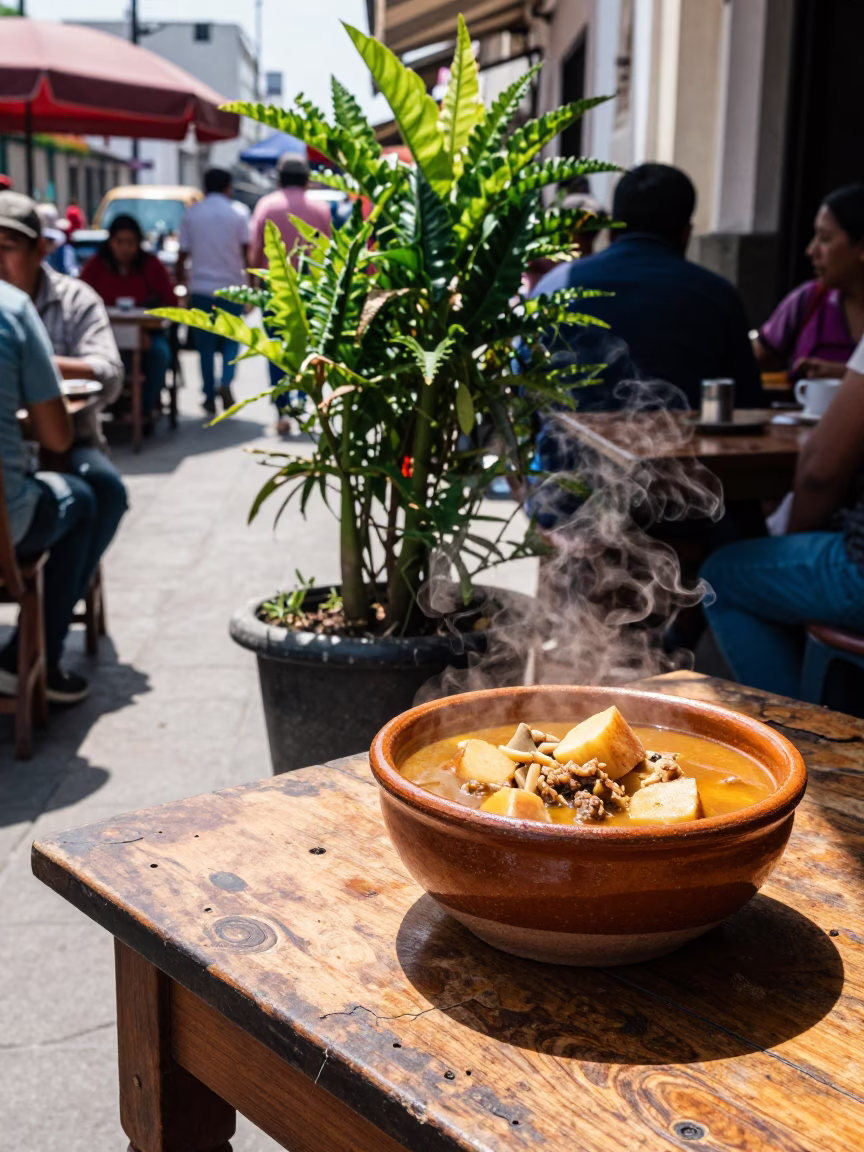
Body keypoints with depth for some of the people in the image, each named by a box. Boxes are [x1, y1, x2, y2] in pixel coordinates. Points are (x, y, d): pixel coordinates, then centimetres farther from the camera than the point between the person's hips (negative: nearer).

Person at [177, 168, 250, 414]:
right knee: (231, 338, 12)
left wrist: (180, 285, 12)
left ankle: (210, 396, 10)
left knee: (205, 344, 9)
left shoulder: (191, 214, 4)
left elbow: (182, 256, 3)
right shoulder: (238, 212, 0)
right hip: (232, 286, -1)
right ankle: (226, 382, -10)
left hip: (201, 287, 1)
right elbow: (247, 252, -4)